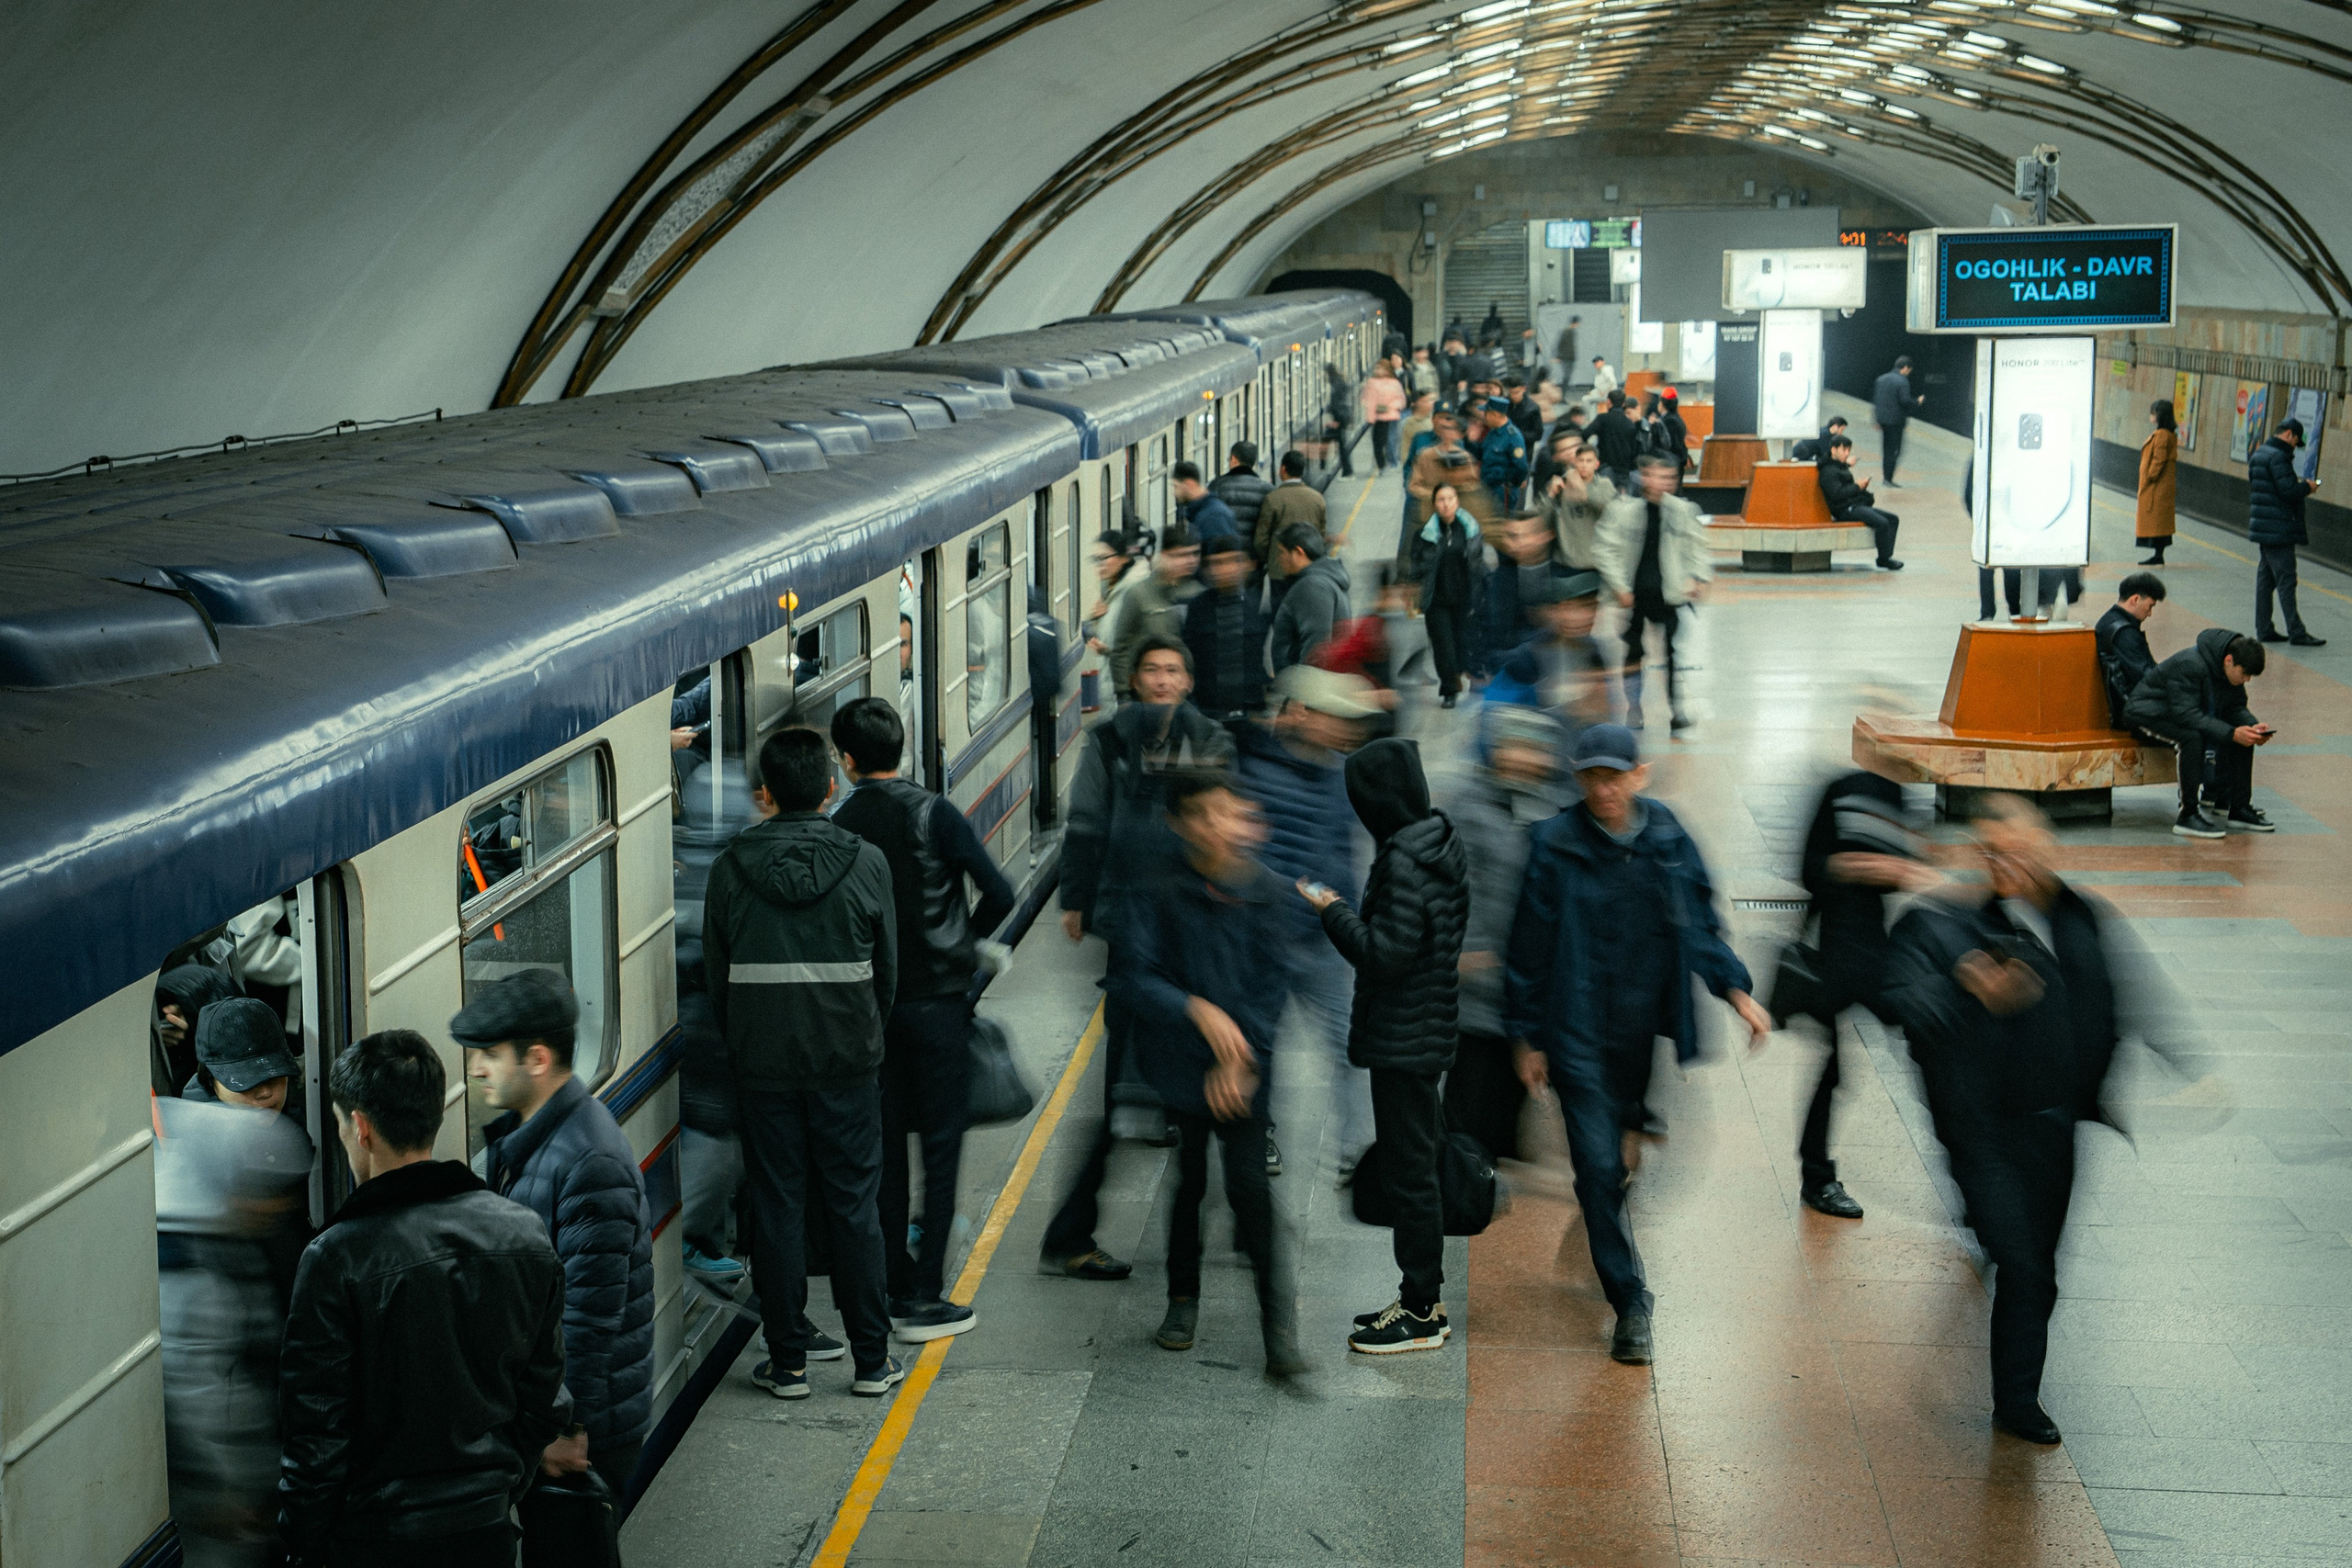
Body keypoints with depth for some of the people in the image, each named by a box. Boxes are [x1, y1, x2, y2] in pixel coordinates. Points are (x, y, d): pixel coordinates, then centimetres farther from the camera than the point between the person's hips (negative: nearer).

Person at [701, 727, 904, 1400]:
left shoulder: (731, 869, -5)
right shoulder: (866, 863, -6)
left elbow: (717, 974, 3)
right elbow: (888, 969, 2)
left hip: (763, 1062, 0)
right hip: (848, 1060, 0)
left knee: (776, 1206, 7)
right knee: (854, 1205, 7)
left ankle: (788, 1362, 12)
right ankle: (871, 1360, 12)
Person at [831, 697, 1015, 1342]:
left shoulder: (837, 828, -1)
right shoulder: (932, 814, -10)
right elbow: (999, 894, -11)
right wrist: (967, 937, 8)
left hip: (871, 1004, 4)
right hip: (938, 997, -4)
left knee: (888, 1147, 13)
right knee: (941, 1146, 2)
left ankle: (899, 1285, 18)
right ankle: (925, 1298, 0)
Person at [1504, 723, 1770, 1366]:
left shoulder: (1668, 838, 3)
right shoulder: (1556, 846, -8)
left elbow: (1699, 924, 13)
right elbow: (1530, 946, -3)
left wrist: (1734, 988, 0)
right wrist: (1525, 1036, -1)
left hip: (1647, 1030, 3)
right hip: (1580, 1036, -3)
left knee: (1615, 1162, 13)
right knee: (1599, 1168, -6)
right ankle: (1629, 1301, 1)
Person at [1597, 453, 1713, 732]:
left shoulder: (1681, 510, 0)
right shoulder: (1622, 510, -8)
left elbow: (1696, 546, 10)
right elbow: (1605, 549, -6)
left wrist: (1700, 578, -2)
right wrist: (1619, 587, -10)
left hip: (1667, 593, 1)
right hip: (1633, 594, -1)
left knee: (1674, 652, -2)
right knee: (1632, 655, 9)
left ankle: (1677, 709, 5)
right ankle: (1633, 709, 22)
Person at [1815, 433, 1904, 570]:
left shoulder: (1842, 467, 23)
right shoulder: (1828, 471, -10)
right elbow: (1836, 493, -21)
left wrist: (1862, 485, 7)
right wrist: (1857, 486, -17)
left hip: (1857, 505, 11)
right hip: (1846, 509, -11)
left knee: (1893, 519, 3)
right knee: (1882, 522, -27)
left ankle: (1886, 557, -5)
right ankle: (1883, 560, -16)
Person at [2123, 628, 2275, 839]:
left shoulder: (2231, 670, -6)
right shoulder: (2190, 665, -32)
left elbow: (2235, 708, 3)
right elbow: (2187, 715, -37)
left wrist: (2254, 727, -19)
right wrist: (2231, 734, -42)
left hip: (2187, 711, 9)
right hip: (2148, 709, -9)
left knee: (2244, 735, -7)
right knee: (2193, 736, -36)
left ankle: (2239, 808, -1)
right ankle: (2187, 815, -30)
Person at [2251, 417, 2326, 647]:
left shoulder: (2260, 453, 13)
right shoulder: (2278, 456, -18)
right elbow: (2289, 491, -23)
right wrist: (2307, 486, -5)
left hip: (2263, 526, 10)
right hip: (2279, 529, -10)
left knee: (2265, 578, 13)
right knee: (2286, 580, -7)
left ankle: (2264, 630, 17)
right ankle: (2296, 633, -5)